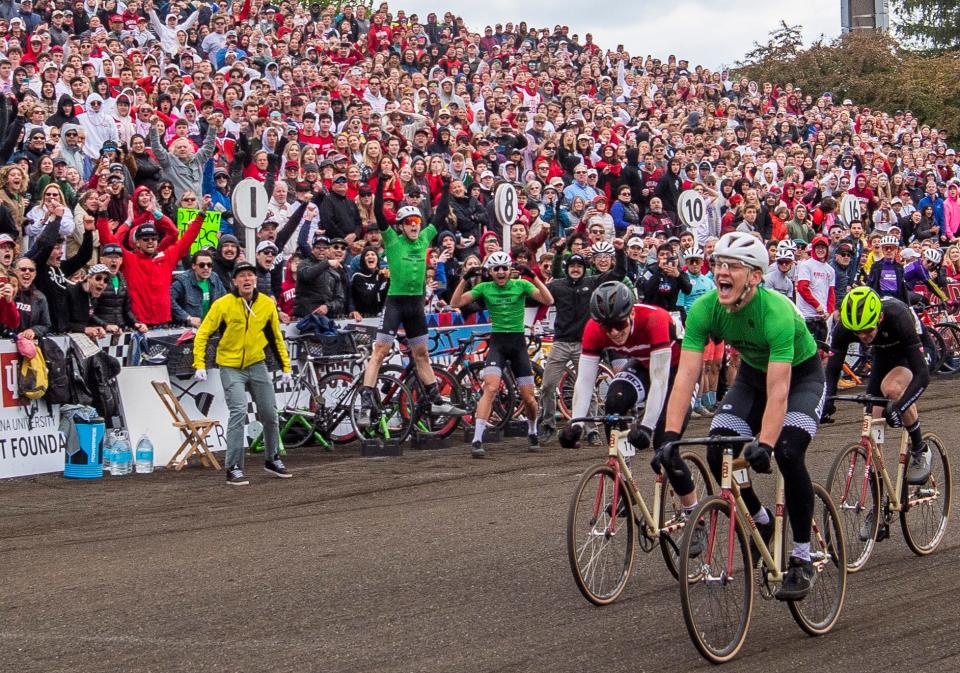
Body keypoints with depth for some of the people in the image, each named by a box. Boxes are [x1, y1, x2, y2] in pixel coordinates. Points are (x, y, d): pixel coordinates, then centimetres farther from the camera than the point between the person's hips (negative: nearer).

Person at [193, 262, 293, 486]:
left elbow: (276, 338, 9)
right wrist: (199, 365, -17)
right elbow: (202, 334, -9)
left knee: (270, 413, 9)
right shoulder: (223, 304, -14)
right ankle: (233, 468, -11)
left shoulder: (267, 304, -3)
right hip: (231, 367, -4)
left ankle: (272, 459, 32)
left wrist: (286, 367, 10)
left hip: (257, 364, 4)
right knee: (239, 412, -18)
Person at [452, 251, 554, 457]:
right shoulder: (484, 288, 3)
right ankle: (477, 440, -25)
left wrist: (533, 277, -22)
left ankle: (532, 432, 33)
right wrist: (464, 279, -16)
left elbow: (548, 300, -12)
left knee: (528, 397, 3)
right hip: (497, 342, -1)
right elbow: (455, 303, -5)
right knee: (491, 388, -22)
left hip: (518, 342, 1)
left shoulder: (521, 284, 0)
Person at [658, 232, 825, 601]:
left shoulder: (777, 312, -37)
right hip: (752, 373, 5)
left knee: (788, 454, -27)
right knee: (718, 455, -13)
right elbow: (686, 375, -27)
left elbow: (778, 390, -41)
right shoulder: (704, 309, -23)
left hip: (801, 376, -5)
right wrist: (670, 435, -38)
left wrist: (765, 444, -53)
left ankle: (802, 560, -11)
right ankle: (760, 522, 16)